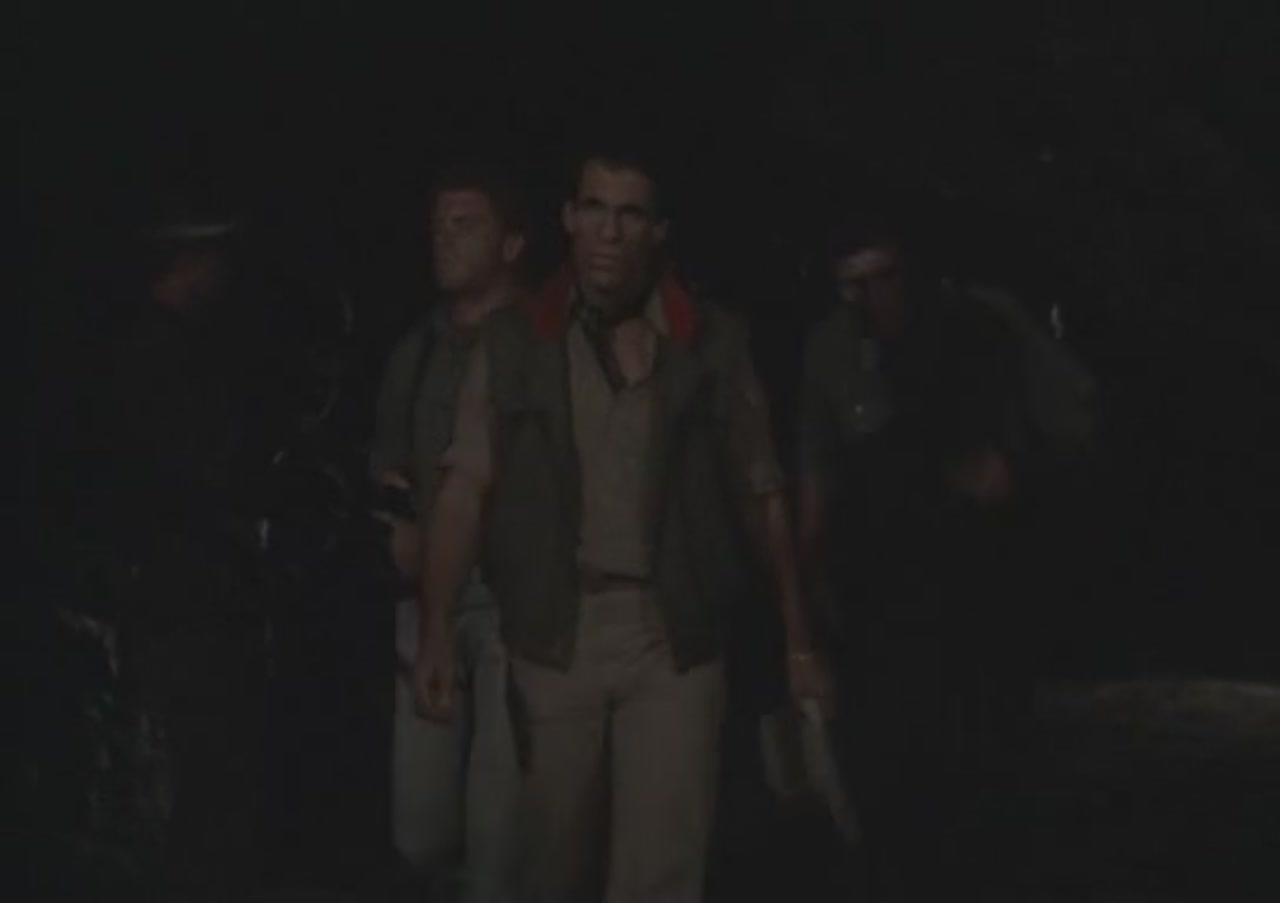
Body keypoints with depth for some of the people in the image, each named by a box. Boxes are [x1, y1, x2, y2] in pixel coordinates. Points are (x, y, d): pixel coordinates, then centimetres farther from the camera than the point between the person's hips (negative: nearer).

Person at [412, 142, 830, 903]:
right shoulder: (515, 344, 3)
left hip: (672, 637, -1)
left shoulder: (713, 345, 3)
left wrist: (798, 641, 8)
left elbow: (762, 497, 8)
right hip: (554, 635, 1)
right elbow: (466, 488, -3)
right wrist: (436, 630, -14)